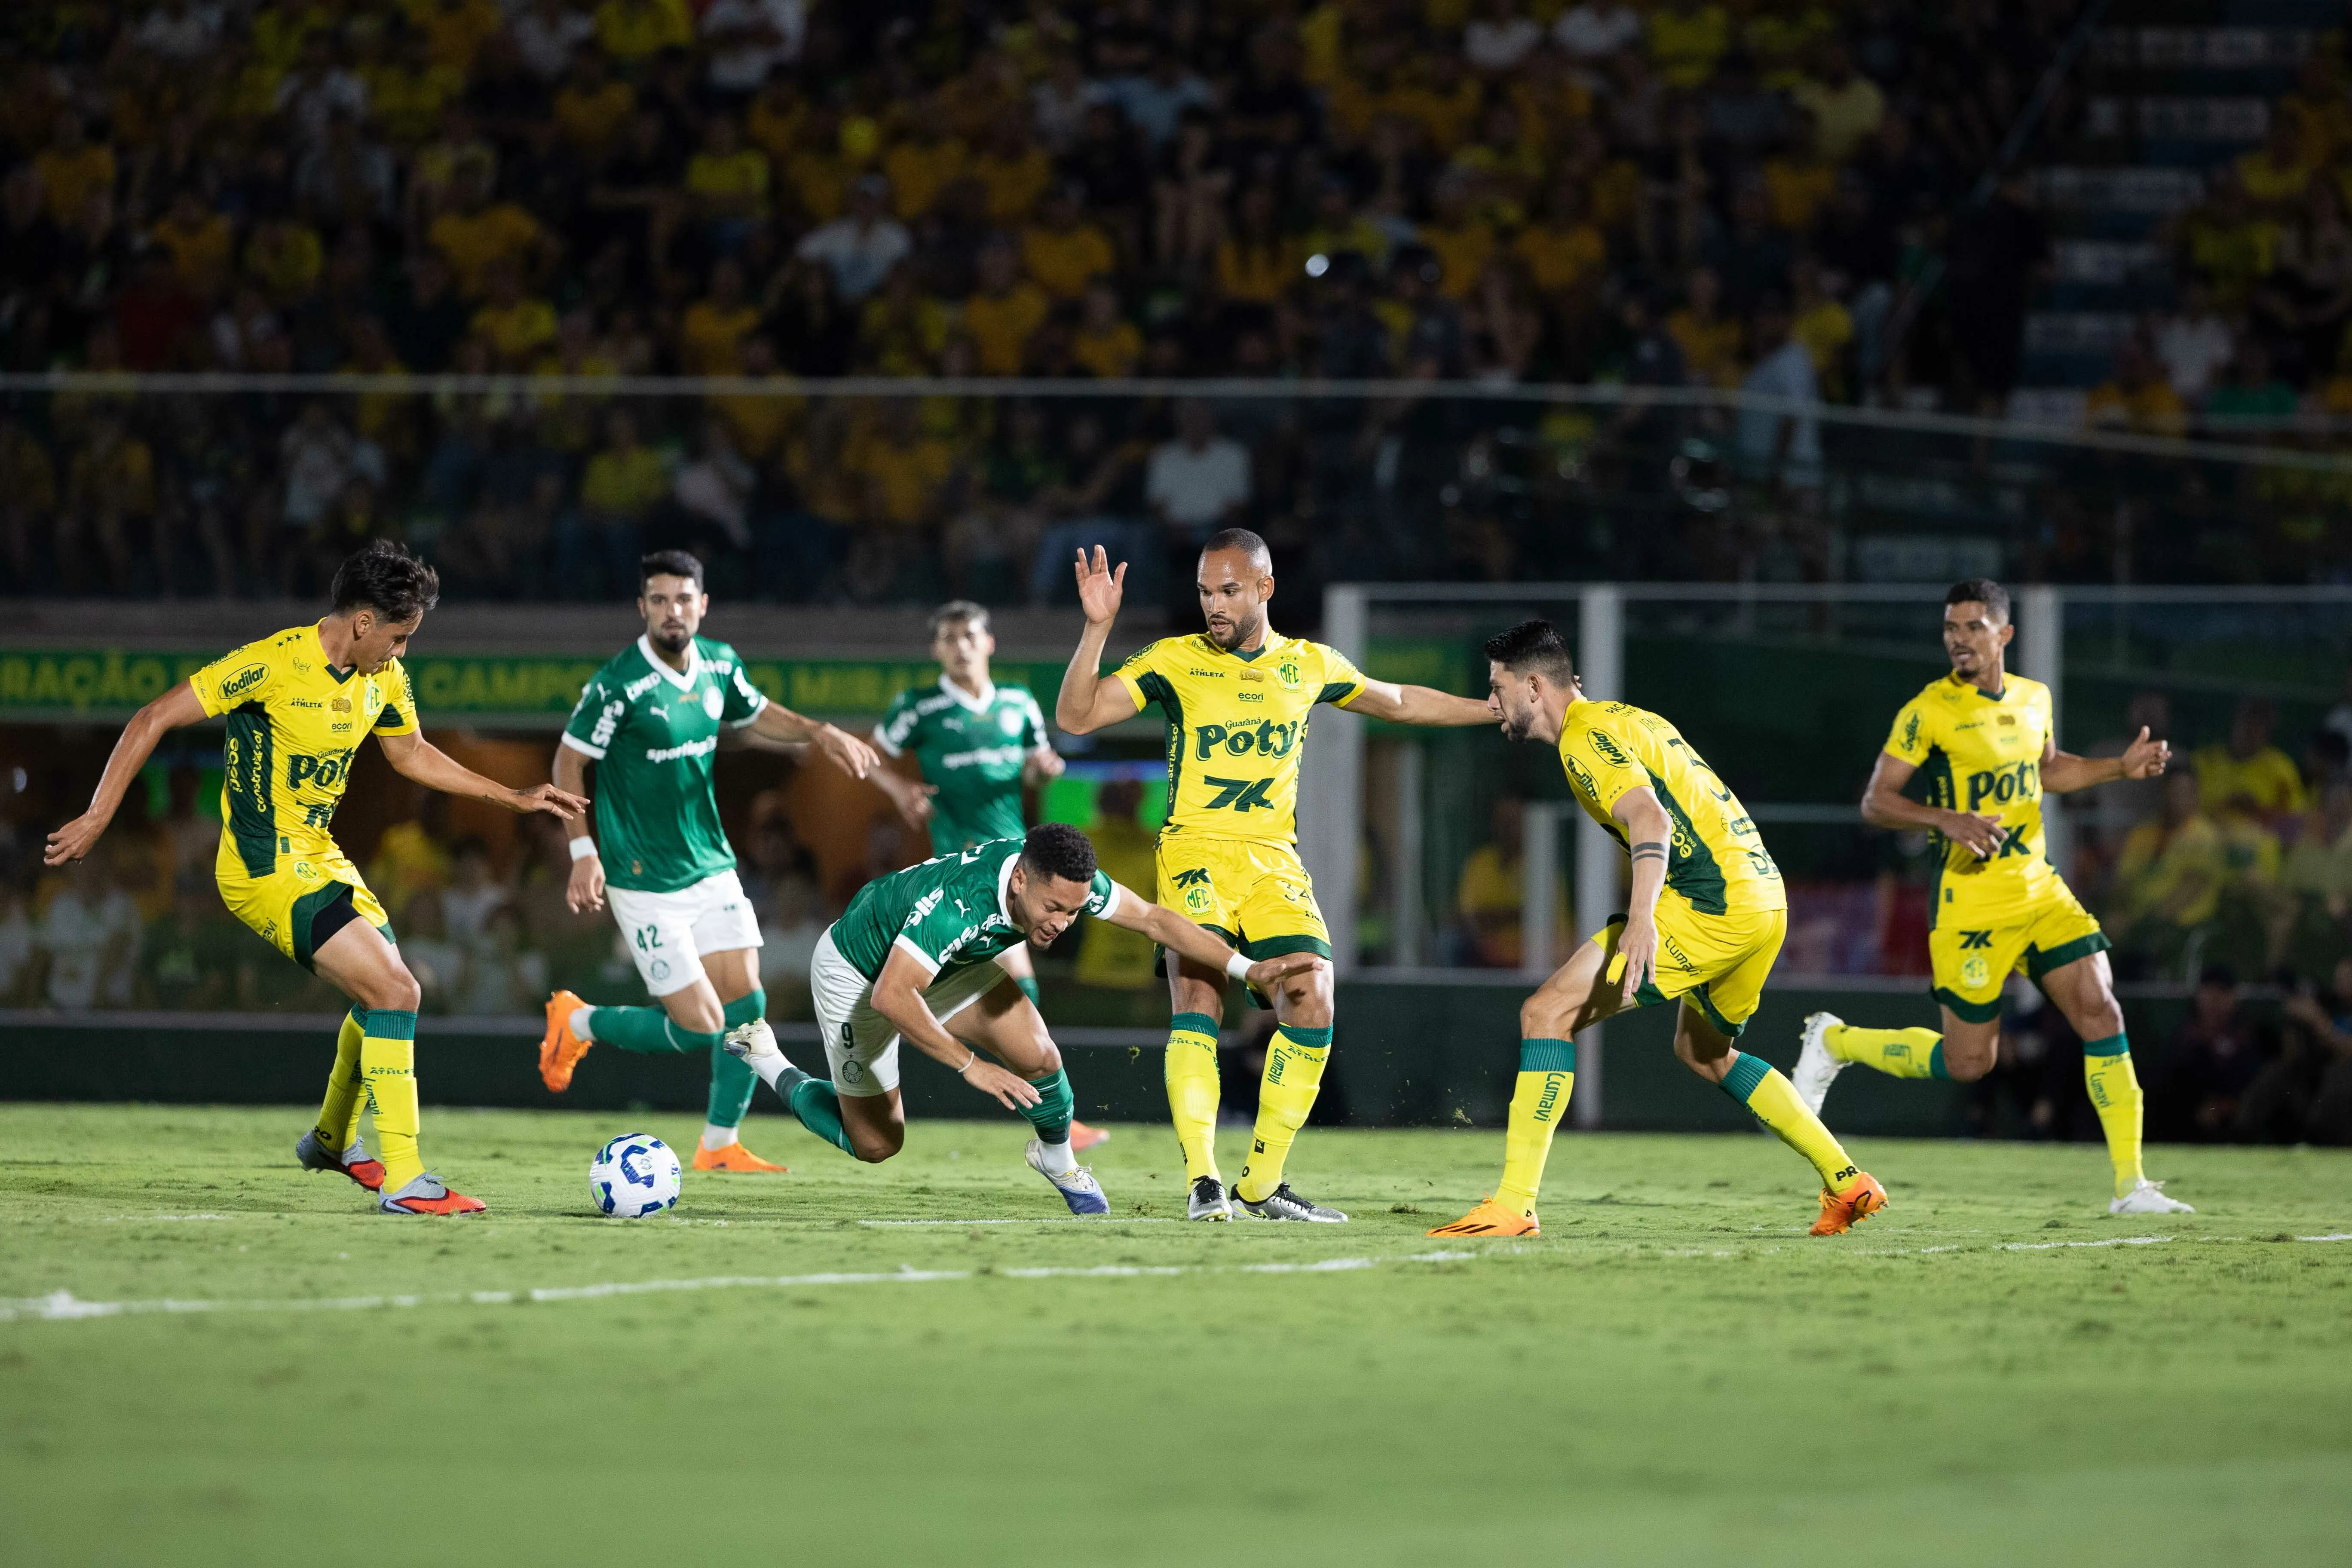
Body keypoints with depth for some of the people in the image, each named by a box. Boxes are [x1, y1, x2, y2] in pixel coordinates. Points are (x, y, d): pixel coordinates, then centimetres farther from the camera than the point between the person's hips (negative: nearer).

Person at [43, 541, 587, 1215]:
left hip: (320, 857, 9)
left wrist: (515, 798, 19)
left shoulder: (383, 678, 2)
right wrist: (96, 818, -19)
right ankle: (402, 1180, -13)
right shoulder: (274, 663, -22)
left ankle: (333, 1140, 43)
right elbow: (154, 720, -18)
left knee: (386, 992, 21)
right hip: (265, 872, -9)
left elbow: (411, 754, 22)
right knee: (395, 993, -17)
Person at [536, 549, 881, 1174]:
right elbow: (569, 763, -10)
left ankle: (720, 1145, 16)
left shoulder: (719, 666, 1)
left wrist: (820, 733, 5)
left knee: (746, 1005, 2)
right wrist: (584, 852, -16)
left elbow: (759, 715, 22)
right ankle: (577, 1023, 16)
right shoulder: (619, 685, -19)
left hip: (711, 865, 7)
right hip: (646, 882, -7)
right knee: (699, 1027, -8)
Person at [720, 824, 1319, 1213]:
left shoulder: (1066, 878, -24)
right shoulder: (955, 902, -45)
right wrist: (971, 1066, -45)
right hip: (855, 971, -6)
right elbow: (891, 998, -45)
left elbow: (1153, 919, -11)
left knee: (1036, 1055, -15)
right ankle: (766, 1058, 23)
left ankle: (1058, 1159, 15)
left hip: (948, 966, 6)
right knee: (876, 1143, 2)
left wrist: (1248, 968, -15)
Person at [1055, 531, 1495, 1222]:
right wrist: (1097, 628, -22)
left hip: (1275, 861, 3)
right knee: (1198, 999, -20)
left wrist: (1504, 710, 30)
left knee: (1311, 1007, -9)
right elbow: (1075, 717, -9)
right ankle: (1203, 1183, -19)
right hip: (1196, 853, -3)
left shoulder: (1310, 666, 9)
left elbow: (1398, 702, 27)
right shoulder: (1174, 660, 0)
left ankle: (1261, 1185, 2)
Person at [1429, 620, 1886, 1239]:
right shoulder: (1628, 720, 22)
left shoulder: (1586, 739, -8)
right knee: (1701, 1051, 31)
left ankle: (1514, 1205, -16)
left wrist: (1641, 918, -38)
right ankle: (1847, 1182, 28)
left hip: (1711, 906, -10)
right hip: (1764, 896, 10)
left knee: (1548, 1012, -10)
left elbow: (1651, 819, -25)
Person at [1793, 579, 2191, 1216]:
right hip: (1971, 904, -5)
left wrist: (2121, 767, 13)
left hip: (2040, 890, 5)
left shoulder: (2033, 699, 8)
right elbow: (1875, 803, -11)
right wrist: (1948, 819, -26)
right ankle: (1834, 1041, 24)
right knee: (1967, 1062, 0)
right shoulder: (1929, 712, -11)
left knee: (2102, 1015, -7)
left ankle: (2131, 1185, -3)